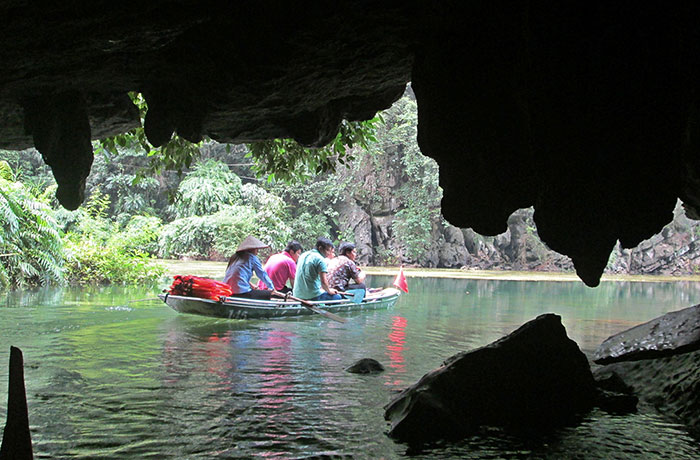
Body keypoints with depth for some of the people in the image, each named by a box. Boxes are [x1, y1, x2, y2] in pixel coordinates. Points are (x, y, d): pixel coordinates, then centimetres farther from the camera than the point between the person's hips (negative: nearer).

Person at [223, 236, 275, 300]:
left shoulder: (234, 257, 19)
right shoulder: (252, 258, 1)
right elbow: (262, 274, 9)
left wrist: (250, 285, 40)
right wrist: (271, 287, 23)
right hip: (241, 293, -8)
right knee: (268, 294, 3)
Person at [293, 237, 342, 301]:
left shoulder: (303, 255, 12)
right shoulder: (321, 260, -13)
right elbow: (324, 282, -19)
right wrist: (329, 291, 1)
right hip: (312, 297, -8)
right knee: (337, 297, 5)